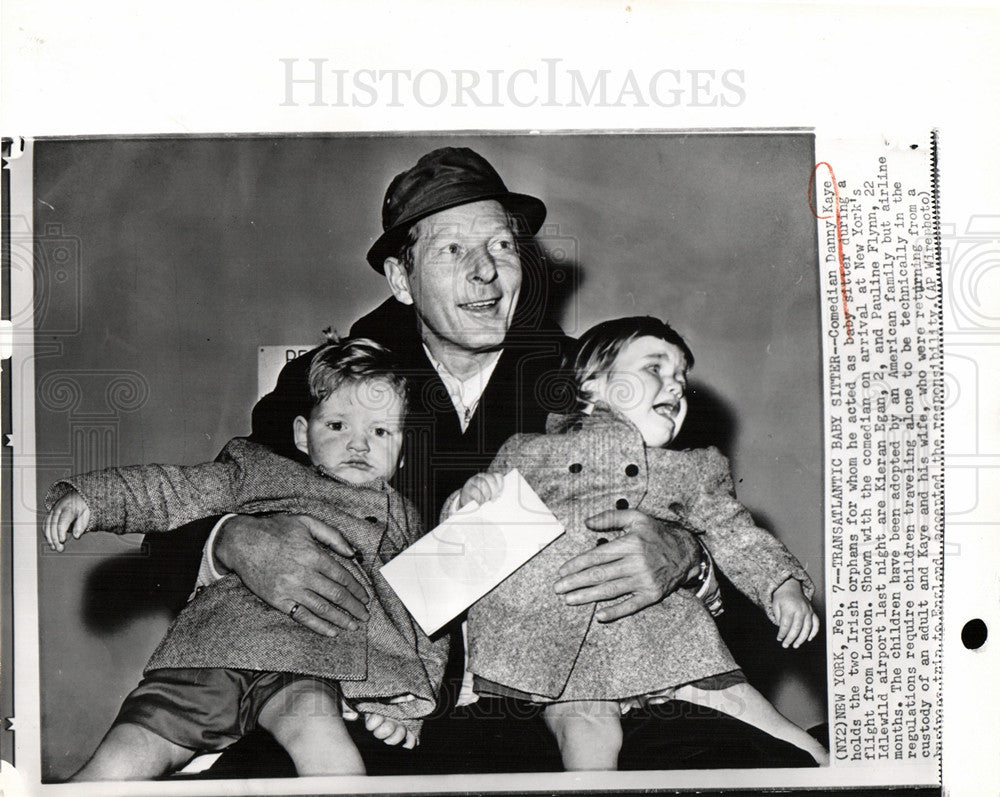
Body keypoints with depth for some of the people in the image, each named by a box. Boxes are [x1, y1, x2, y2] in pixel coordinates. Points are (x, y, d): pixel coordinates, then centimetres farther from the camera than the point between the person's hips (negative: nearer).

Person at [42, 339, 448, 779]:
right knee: (119, 760, -13)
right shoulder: (256, 472, 23)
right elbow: (173, 492, 19)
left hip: (305, 665, -1)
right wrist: (88, 496, 2)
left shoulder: (400, 520, 26)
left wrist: (406, 700, 5)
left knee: (316, 733, -36)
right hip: (210, 647, 1)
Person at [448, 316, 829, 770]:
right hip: (550, 627, -2)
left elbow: (736, 539, 28)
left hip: (661, 625, 3)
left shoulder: (695, 470, 32)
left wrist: (784, 585, 8)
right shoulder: (528, 452, 24)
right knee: (584, 726, -31)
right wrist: (470, 502, -2)